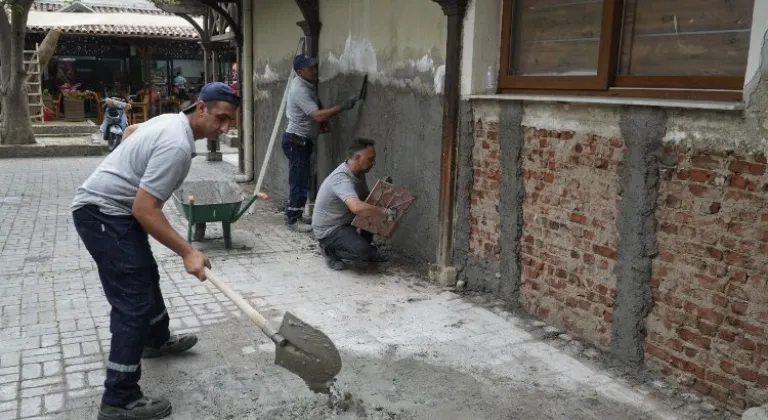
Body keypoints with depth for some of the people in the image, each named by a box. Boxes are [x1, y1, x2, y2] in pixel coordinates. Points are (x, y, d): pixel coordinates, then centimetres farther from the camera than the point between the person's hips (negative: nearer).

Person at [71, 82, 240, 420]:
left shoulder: (172, 121, 6)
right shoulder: (178, 145, -25)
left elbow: (132, 129, 28)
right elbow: (144, 210, -28)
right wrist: (187, 252, -26)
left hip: (110, 207, 11)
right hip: (103, 213, -11)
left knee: (147, 277, 26)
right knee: (134, 303, -12)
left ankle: (156, 340, 48)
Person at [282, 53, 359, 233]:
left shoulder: (304, 85, 10)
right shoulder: (300, 90, -22)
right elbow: (318, 115, -31)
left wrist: (322, 123, 9)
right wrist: (343, 106, -32)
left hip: (302, 141, 10)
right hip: (297, 142, -10)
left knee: (301, 181, 15)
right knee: (300, 182, -5)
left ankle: (294, 216, 23)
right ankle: (293, 220, 4)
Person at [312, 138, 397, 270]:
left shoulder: (358, 173, -1)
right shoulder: (341, 179, -31)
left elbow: (366, 196, 13)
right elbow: (357, 207, -47)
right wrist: (385, 211, -37)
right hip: (328, 230, -9)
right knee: (362, 252, -28)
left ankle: (366, 249, 17)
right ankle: (331, 251, -1)